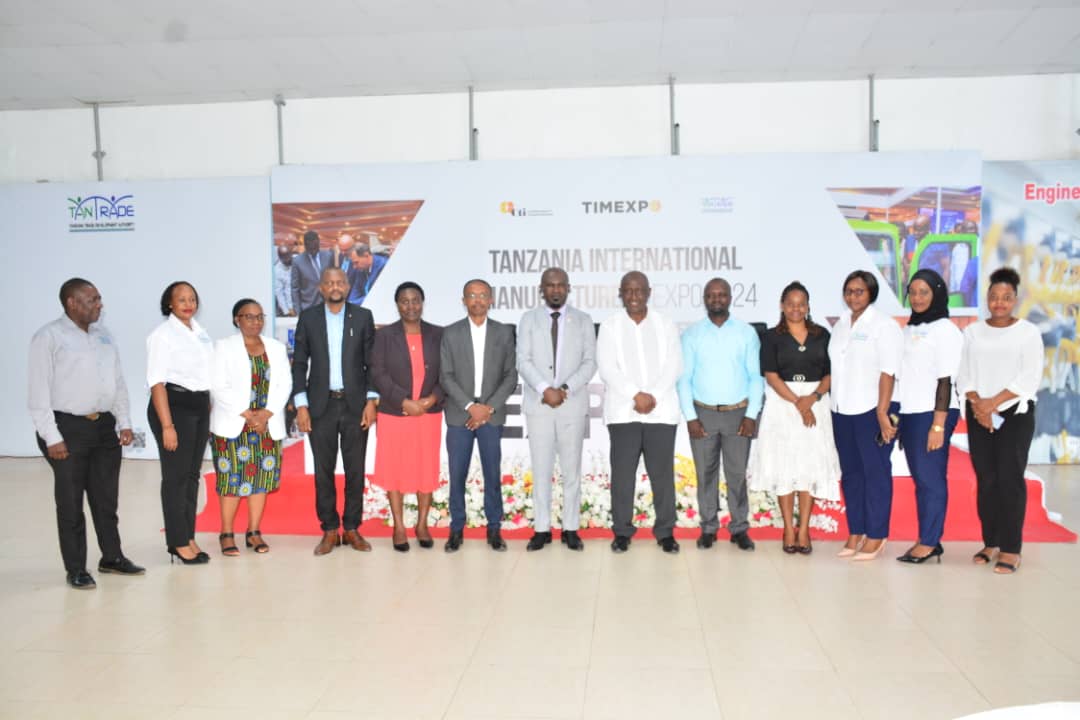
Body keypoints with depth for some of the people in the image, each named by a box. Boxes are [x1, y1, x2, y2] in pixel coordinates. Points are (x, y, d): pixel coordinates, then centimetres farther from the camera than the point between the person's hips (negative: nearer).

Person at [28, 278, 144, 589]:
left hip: (105, 427, 5)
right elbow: (39, 392, -10)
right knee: (71, 503, 5)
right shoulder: (49, 337, -7)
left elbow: (118, 383, 13)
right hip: (68, 428, -5)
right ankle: (76, 569, 16)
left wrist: (124, 422, 7)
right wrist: (52, 437, -14)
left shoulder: (104, 335, 10)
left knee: (106, 498, 14)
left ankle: (112, 558, 28)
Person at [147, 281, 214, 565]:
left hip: (200, 406, 7)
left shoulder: (199, 331, 11)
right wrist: (167, 425, -19)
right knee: (176, 476, 0)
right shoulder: (162, 335, -9)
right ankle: (179, 542, 10)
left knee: (192, 474, 12)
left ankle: (188, 537, 21)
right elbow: (157, 382, -14)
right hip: (174, 405, -7)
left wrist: (209, 409, 10)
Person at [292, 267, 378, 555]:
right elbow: (299, 363, 4)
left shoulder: (363, 317, 4)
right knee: (323, 470, 5)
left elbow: (372, 362, 4)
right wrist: (301, 405, -3)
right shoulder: (308, 317, 4)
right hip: (320, 405, 0)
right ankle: (330, 531, 16)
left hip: (355, 404, 0)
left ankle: (352, 529, 16)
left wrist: (371, 401, -5)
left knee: (355, 469, 5)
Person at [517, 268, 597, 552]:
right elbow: (523, 361, -2)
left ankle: (570, 528, 14)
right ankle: (541, 529, 12)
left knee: (571, 469, 5)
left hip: (573, 404, 0)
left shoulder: (583, 321, 7)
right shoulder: (529, 320, 6)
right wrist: (545, 389, -16)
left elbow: (590, 362, 0)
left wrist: (565, 389, -13)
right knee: (541, 469, 4)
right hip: (538, 404, 0)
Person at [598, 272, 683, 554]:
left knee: (663, 473, 4)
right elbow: (607, 368, -5)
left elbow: (673, 366, 2)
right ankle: (622, 531, 13)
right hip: (623, 412, -1)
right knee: (622, 473, 2)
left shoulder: (666, 325, 9)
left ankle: (665, 531, 15)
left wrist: (653, 397, -12)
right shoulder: (610, 326, 4)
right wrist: (636, 395, -14)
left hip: (661, 411, 1)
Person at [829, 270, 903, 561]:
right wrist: (835, 402, 7)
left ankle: (875, 536, 9)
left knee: (875, 473, 0)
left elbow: (888, 372, -11)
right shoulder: (840, 325, 13)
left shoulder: (883, 325, -5)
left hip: (872, 410, -6)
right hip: (842, 411, 6)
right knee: (850, 473, 10)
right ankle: (855, 532, 19)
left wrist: (882, 412, -17)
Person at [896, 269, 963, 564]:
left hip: (933, 414, -7)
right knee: (919, 479, 9)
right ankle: (927, 540, 17)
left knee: (931, 478, -2)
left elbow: (945, 381, -11)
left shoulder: (944, 330, -6)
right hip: (909, 413, 7)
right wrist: (894, 417, 9)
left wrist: (938, 425, -15)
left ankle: (929, 542, 5)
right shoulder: (909, 330, 14)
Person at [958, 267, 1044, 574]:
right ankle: (990, 542, 13)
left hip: (1015, 414, -3)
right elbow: (964, 375, 5)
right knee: (985, 480, 4)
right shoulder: (972, 332, 9)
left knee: (1010, 479, -6)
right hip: (979, 415, 3)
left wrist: (993, 402, -14)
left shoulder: (1028, 332, 0)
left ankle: (1011, 549, 0)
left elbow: (1030, 378, -8)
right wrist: (978, 405, -10)